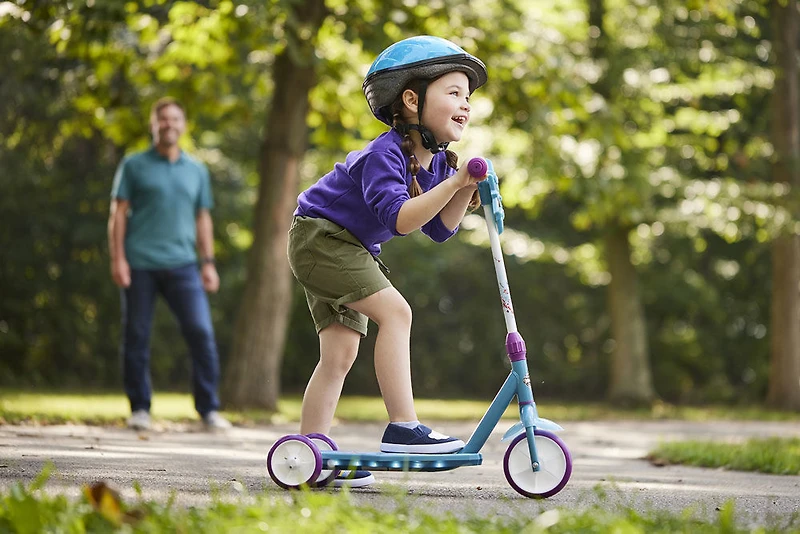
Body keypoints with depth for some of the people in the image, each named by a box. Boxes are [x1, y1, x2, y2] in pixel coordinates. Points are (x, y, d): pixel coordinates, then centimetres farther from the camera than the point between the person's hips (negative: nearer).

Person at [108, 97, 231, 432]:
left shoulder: (196, 171, 15)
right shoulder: (134, 166, 7)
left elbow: (203, 219, 18)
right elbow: (118, 214, 4)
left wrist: (208, 262, 10)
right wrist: (117, 259, -5)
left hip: (182, 263, 2)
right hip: (139, 264, -1)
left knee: (201, 331, -10)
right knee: (136, 337, 2)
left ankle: (209, 409, -5)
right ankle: (139, 410, 12)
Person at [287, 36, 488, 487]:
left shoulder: (437, 162, 4)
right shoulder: (385, 154, -24)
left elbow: (440, 229, 5)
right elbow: (398, 219, -35)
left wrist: (465, 190, -11)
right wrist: (452, 183, -39)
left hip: (348, 248, 10)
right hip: (319, 235, -10)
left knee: (341, 352, 5)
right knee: (395, 311, -23)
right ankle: (403, 428, -25)